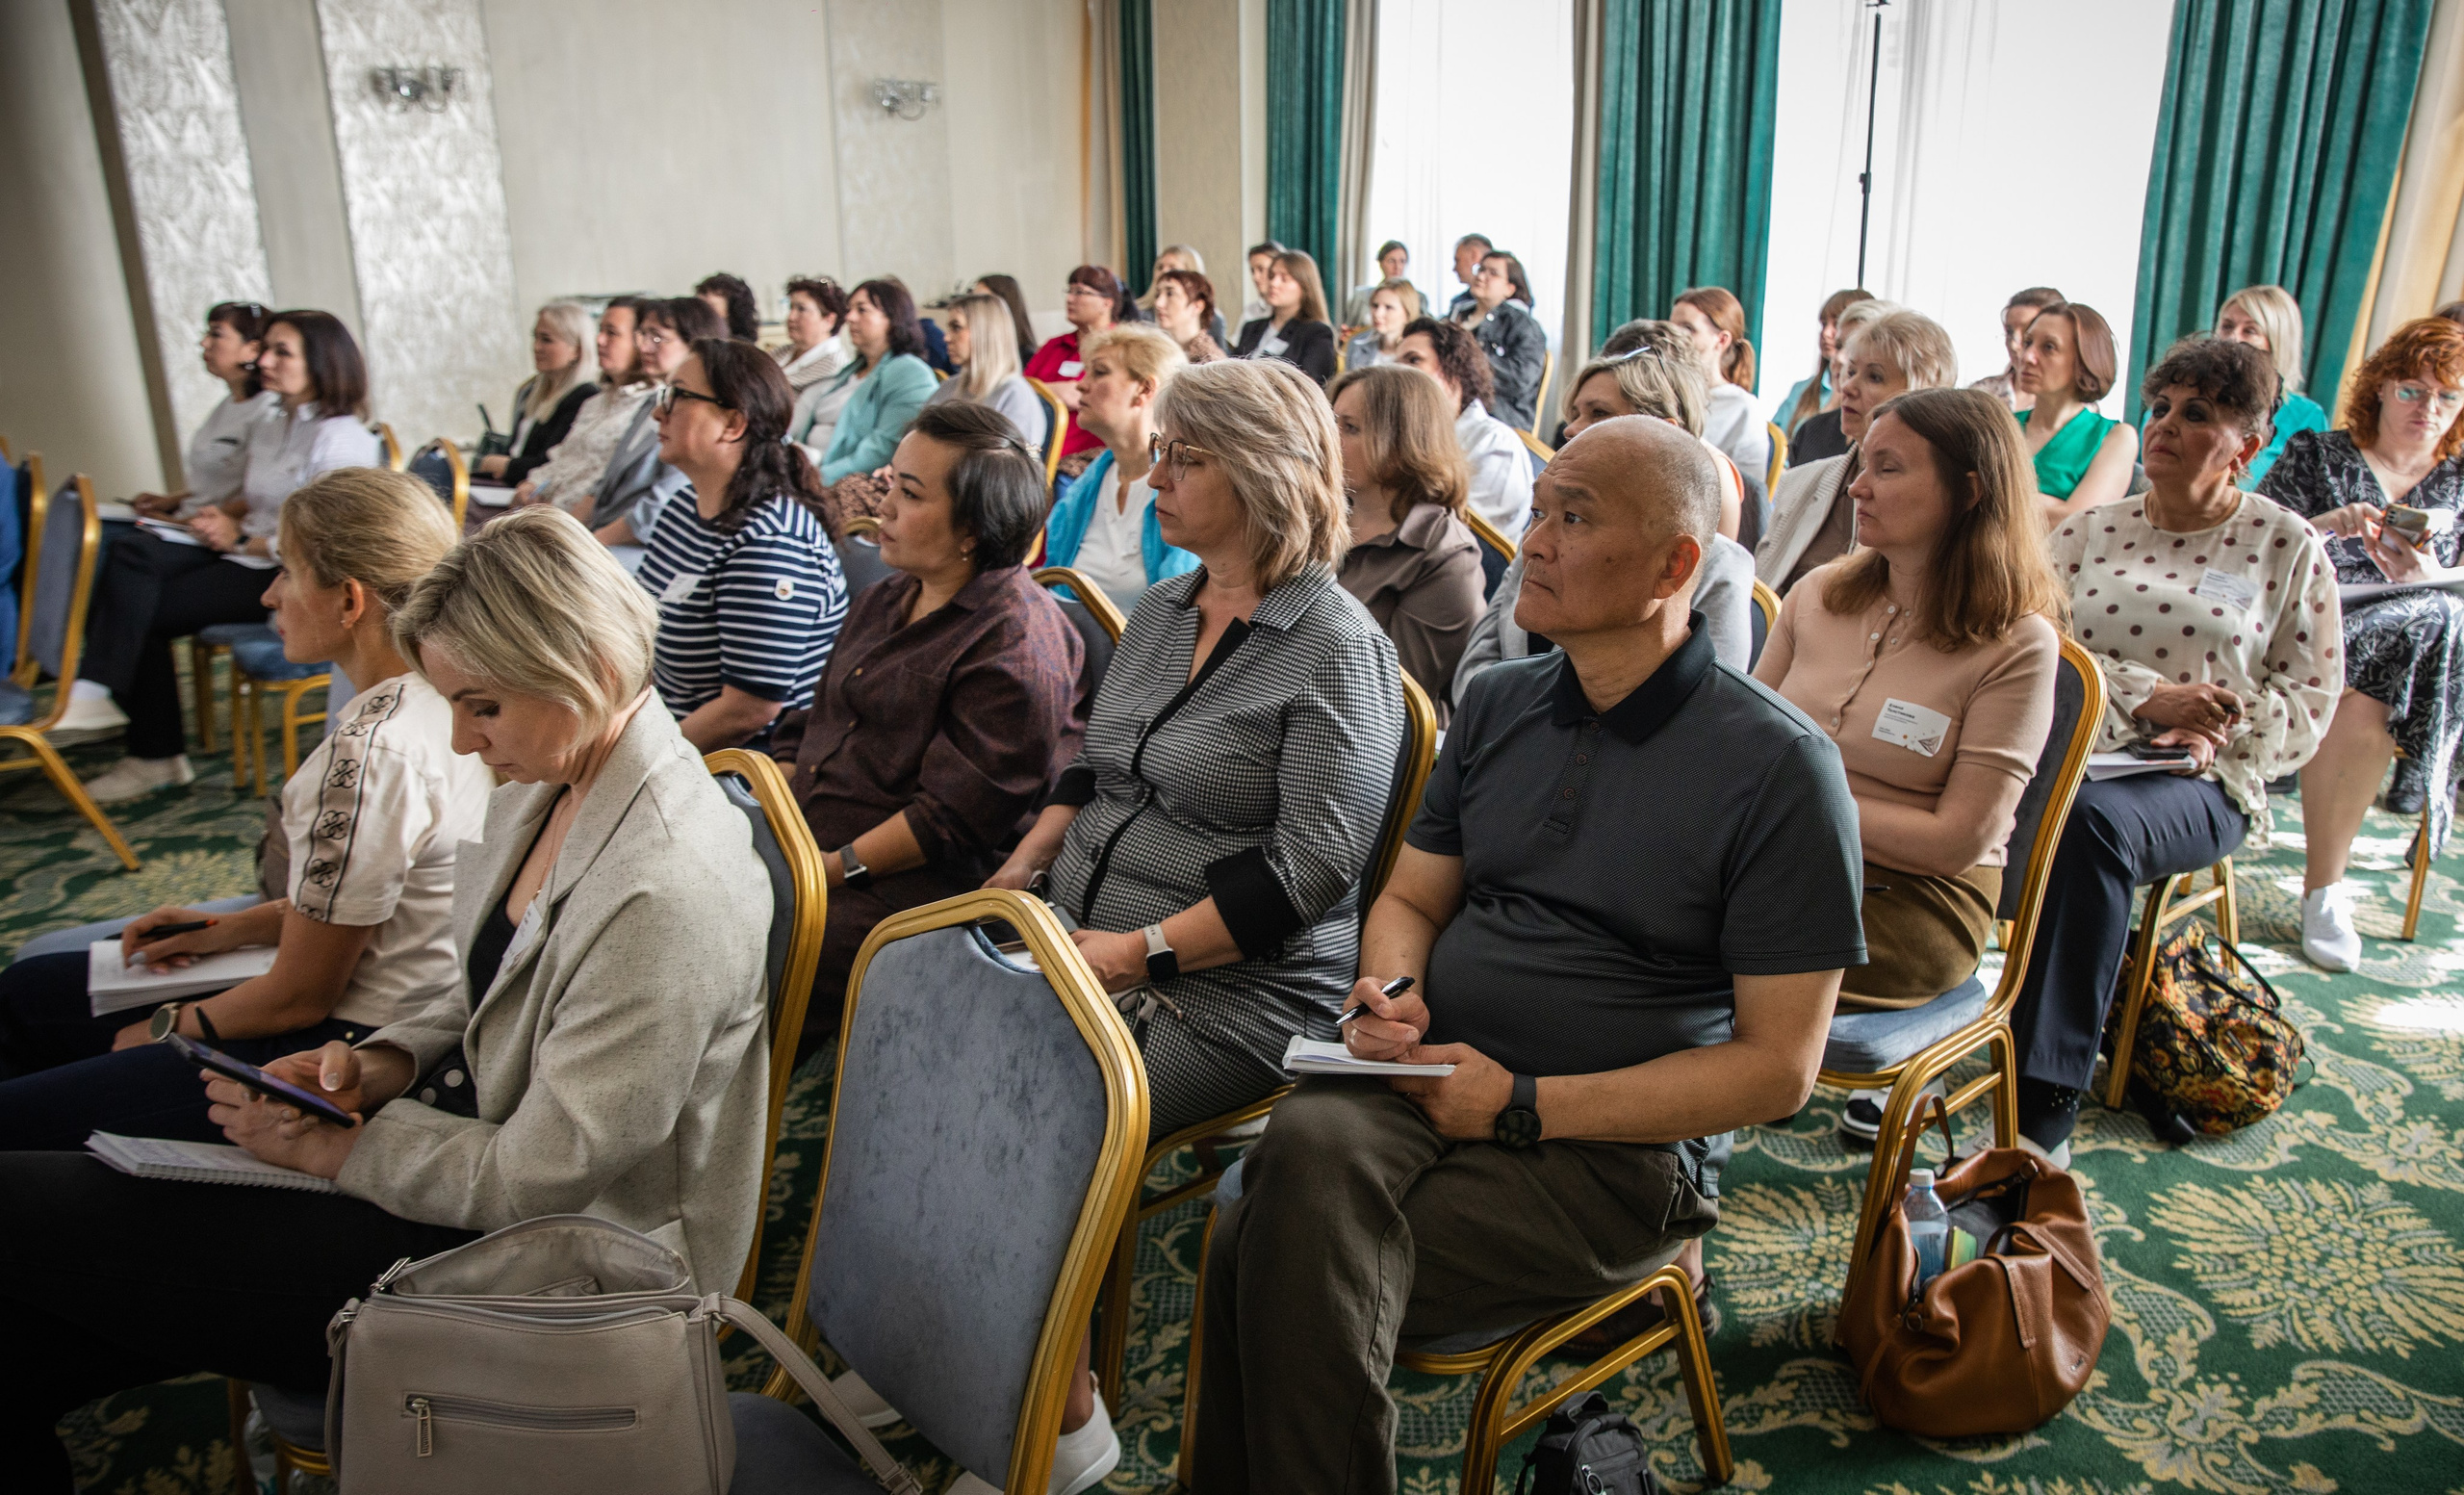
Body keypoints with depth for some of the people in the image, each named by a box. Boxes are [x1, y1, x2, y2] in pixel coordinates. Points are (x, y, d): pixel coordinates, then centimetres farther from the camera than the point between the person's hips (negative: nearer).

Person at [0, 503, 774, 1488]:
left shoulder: (668, 893, -29)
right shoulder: (548, 786, 1)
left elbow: (534, 1179, -22)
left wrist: (327, 1149, -9)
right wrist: (382, 1065, -3)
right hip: (470, 1146, 8)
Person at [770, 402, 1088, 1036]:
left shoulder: (1015, 644, -13)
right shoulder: (885, 602, 17)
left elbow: (951, 819, -17)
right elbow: (804, 729, 18)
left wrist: (830, 868, -17)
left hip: (902, 884, -9)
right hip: (806, 839, 9)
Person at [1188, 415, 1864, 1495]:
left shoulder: (1782, 768, -6)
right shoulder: (1500, 702, 11)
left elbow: (1779, 1066, -7)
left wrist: (1524, 1105, -13)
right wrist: (1388, 988, -5)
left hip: (1621, 1147, -4)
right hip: (1425, 1081, 5)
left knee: (1291, 1265, -26)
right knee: (1307, 1147, -30)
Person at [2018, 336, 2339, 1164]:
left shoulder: (2286, 546, 11)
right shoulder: (2087, 530, 15)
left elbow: (2307, 698, 10)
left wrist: (2212, 732, -9)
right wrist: (2146, 698, -12)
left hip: (2200, 787, -2)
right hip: (2070, 757, 2)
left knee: (2092, 817, -39)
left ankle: (2043, 1114, -39)